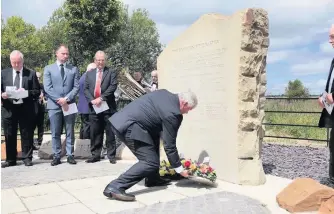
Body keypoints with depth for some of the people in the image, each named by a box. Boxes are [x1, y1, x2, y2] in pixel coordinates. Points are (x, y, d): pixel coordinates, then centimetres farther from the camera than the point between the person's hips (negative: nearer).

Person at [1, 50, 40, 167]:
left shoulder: (31, 74, 3)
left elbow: (37, 92, 0)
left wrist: (27, 92, -18)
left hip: (25, 109, -2)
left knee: (27, 135, 4)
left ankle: (27, 158, 13)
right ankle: (10, 159, 18)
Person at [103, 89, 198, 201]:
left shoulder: (165, 93, 14)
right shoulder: (172, 113, -11)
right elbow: (169, 145, -6)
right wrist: (179, 168, 6)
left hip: (123, 119, 11)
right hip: (128, 126, -10)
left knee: (155, 137, 23)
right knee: (151, 162, -7)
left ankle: (152, 179, 27)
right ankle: (115, 187, -12)